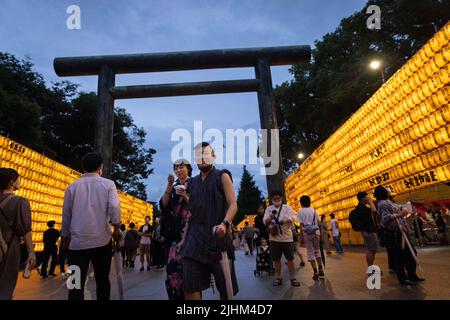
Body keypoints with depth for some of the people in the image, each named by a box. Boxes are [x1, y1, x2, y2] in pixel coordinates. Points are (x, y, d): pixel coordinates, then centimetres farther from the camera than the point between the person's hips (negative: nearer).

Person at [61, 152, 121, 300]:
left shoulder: (72, 187, 8)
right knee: (102, 281, 14)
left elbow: (66, 216, 12)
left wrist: (66, 236, 25)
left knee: (76, 284, 4)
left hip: (78, 241, 1)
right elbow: (114, 207, -14)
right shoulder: (108, 184, 0)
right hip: (102, 240, -1)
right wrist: (116, 225, 3)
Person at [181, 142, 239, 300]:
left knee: (224, 283, 4)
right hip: (195, 236, 4)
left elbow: (233, 205, -5)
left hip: (217, 236, -4)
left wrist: (224, 224, -24)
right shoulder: (192, 182, 17)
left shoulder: (222, 176, 3)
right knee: (189, 285, -1)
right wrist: (185, 237, 15)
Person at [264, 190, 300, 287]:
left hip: (287, 237, -1)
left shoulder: (287, 208, 4)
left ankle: (293, 278, 12)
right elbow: (265, 221, -2)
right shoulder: (269, 209, 7)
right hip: (274, 238, 1)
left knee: (290, 259, 3)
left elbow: (292, 218, -8)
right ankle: (278, 278, 21)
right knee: (276, 259, 8)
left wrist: (285, 221, -29)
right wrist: (270, 218, -25)